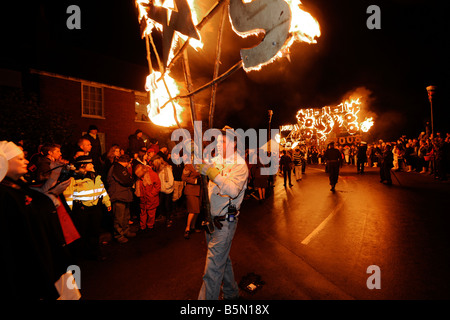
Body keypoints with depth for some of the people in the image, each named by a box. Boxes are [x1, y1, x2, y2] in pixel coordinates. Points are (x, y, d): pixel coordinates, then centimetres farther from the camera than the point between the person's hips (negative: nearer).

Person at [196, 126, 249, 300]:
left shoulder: (240, 165, -13)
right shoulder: (215, 160, 8)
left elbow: (233, 191, -27)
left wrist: (212, 172, -33)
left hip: (225, 222, -7)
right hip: (211, 218, 7)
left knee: (213, 267, -2)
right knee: (222, 258, 24)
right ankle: (231, 293, 45)